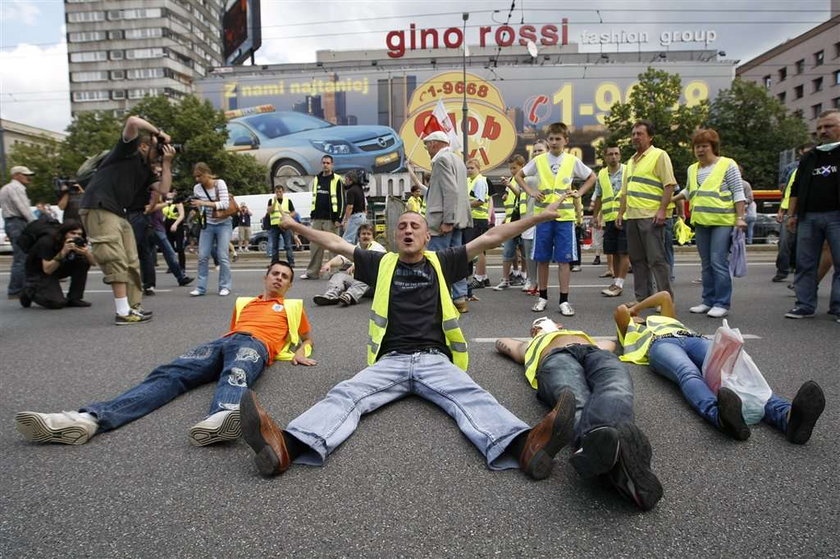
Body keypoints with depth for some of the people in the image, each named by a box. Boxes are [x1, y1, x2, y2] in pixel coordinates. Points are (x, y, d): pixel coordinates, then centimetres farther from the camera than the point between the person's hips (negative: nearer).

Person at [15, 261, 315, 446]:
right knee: (169, 374, -24)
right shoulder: (244, 303, 38)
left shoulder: (292, 307, 31)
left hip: (257, 344, -4)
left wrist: (299, 353, 12)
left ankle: (220, 418, -79)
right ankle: (90, 418, -46)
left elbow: (306, 338, 34)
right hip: (222, 342, 4)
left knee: (237, 374, -43)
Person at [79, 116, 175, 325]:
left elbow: (163, 189, 7)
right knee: (116, 261, -14)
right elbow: (132, 121, -14)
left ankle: (134, 308, 11)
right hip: (98, 210, -9)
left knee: (131, 263, 7)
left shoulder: (145, 170, 21)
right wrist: (159, 133, -3)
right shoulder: (127, 152, 1)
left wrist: (167, 163, 7)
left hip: (118, 214, 9)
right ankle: (123, 313, -14)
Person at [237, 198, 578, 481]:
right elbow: (336, 244, 21)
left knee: (472, 397, -30)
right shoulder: (382, 264, 19)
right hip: (390, 360, 1)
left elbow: (490, 238, 14)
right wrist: (295, 225, 24)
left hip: (436, 359, 0)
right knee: (344, 395, -27)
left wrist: (542, 216, 14)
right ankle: (287, 445, -51)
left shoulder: (442, 263, 17)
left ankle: (522, 445, -57)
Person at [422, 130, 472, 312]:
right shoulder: (456, 159, 20)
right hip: (457, 218, 10)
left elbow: (451, 191, -20)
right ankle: (460, 298, 13)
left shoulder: (442, 159, -10)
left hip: (444, 219, -10)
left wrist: (447, 221, -22)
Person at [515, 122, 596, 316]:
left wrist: (579, 193, 3)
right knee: (542, 258, 5)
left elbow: (591, 177, 16)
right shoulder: (538, 160, 5)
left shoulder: (572, 161, 4)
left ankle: (564, 300, 4)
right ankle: (543, 297, 18)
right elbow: (519, 176, 15)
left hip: (565, 216, -1)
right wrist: (531, 192, 3)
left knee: (564, 259, -1)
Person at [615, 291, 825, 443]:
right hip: (660, 343, -4)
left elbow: (665, 296, 39)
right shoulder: (630, 330, 38)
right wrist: (629, 312, 40)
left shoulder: (663, 319, 50)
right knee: (689, 374, -41)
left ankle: (786, 415, -62)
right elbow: (620, 311, 19)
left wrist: (636, 307, 47)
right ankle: (721, 416, -76)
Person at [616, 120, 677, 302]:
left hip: (651, 216, -7)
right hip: (631, 217, 7)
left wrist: (662, 210, -18)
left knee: (657, 259, -7)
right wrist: (621, 213, 16)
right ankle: (642, 298, 16)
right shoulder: (631, 161, 21)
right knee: (637, 259, 9)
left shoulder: (659, 155, -2)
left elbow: (669, 185, -10)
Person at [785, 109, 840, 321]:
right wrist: (792, 214, 13)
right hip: (808, 217, 4)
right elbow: (796, 188, 19)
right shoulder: (809, 157, 18)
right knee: (805, 264, 3)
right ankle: (805, 305, 9)